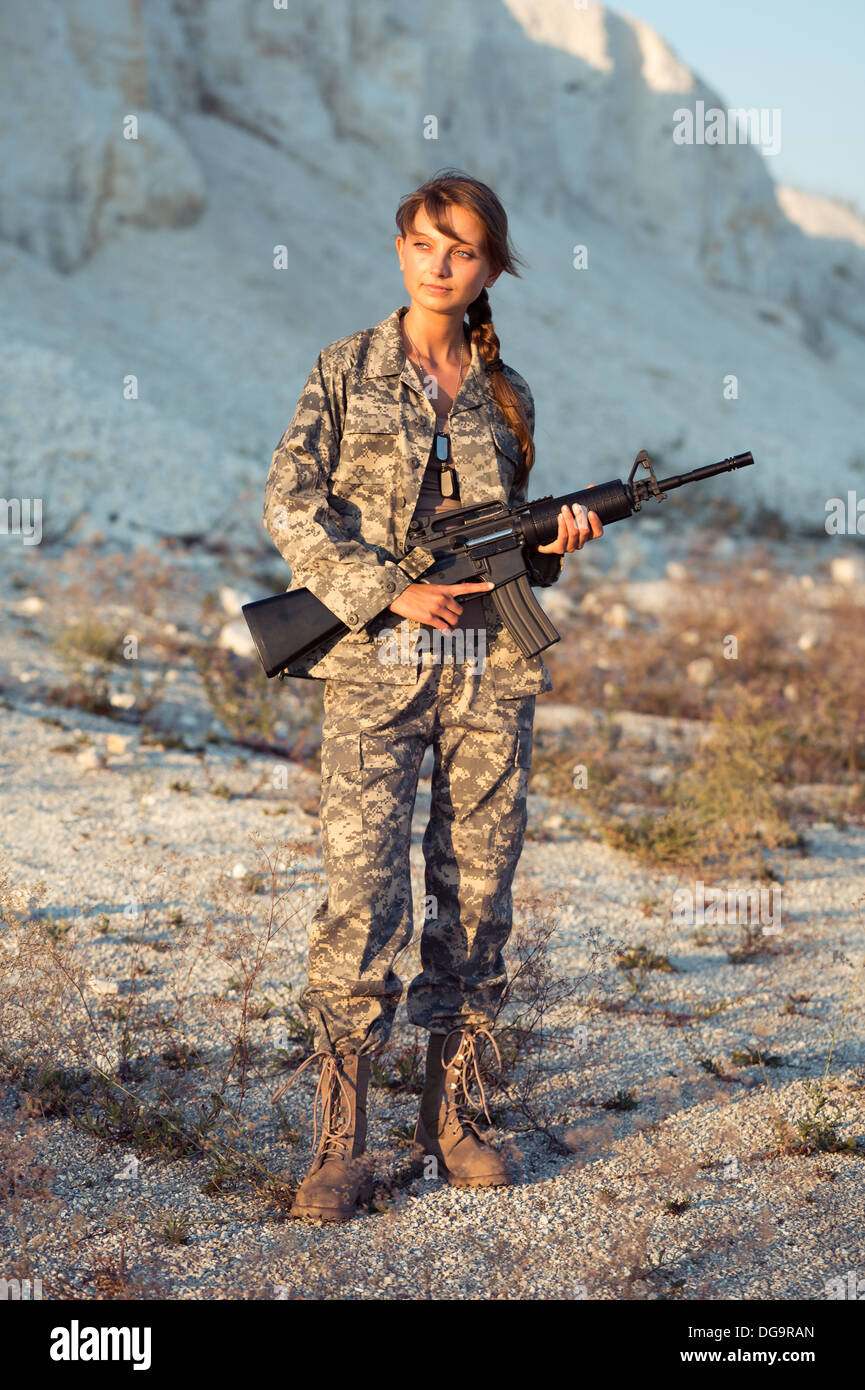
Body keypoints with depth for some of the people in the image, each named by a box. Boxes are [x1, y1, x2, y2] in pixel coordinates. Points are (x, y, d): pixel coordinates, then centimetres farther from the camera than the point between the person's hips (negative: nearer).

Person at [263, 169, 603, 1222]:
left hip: (494, 670, 4)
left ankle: (450, 1116, 18)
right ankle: (340, 1148, -3)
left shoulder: (507, 395, 13)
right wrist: (390, 592, -13)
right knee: (363, 898, -10)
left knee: (478, 897, 6)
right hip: (375, 665, -3)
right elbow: (289, 506, -4)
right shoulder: (347, 369, 4)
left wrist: (550, 546, -3)